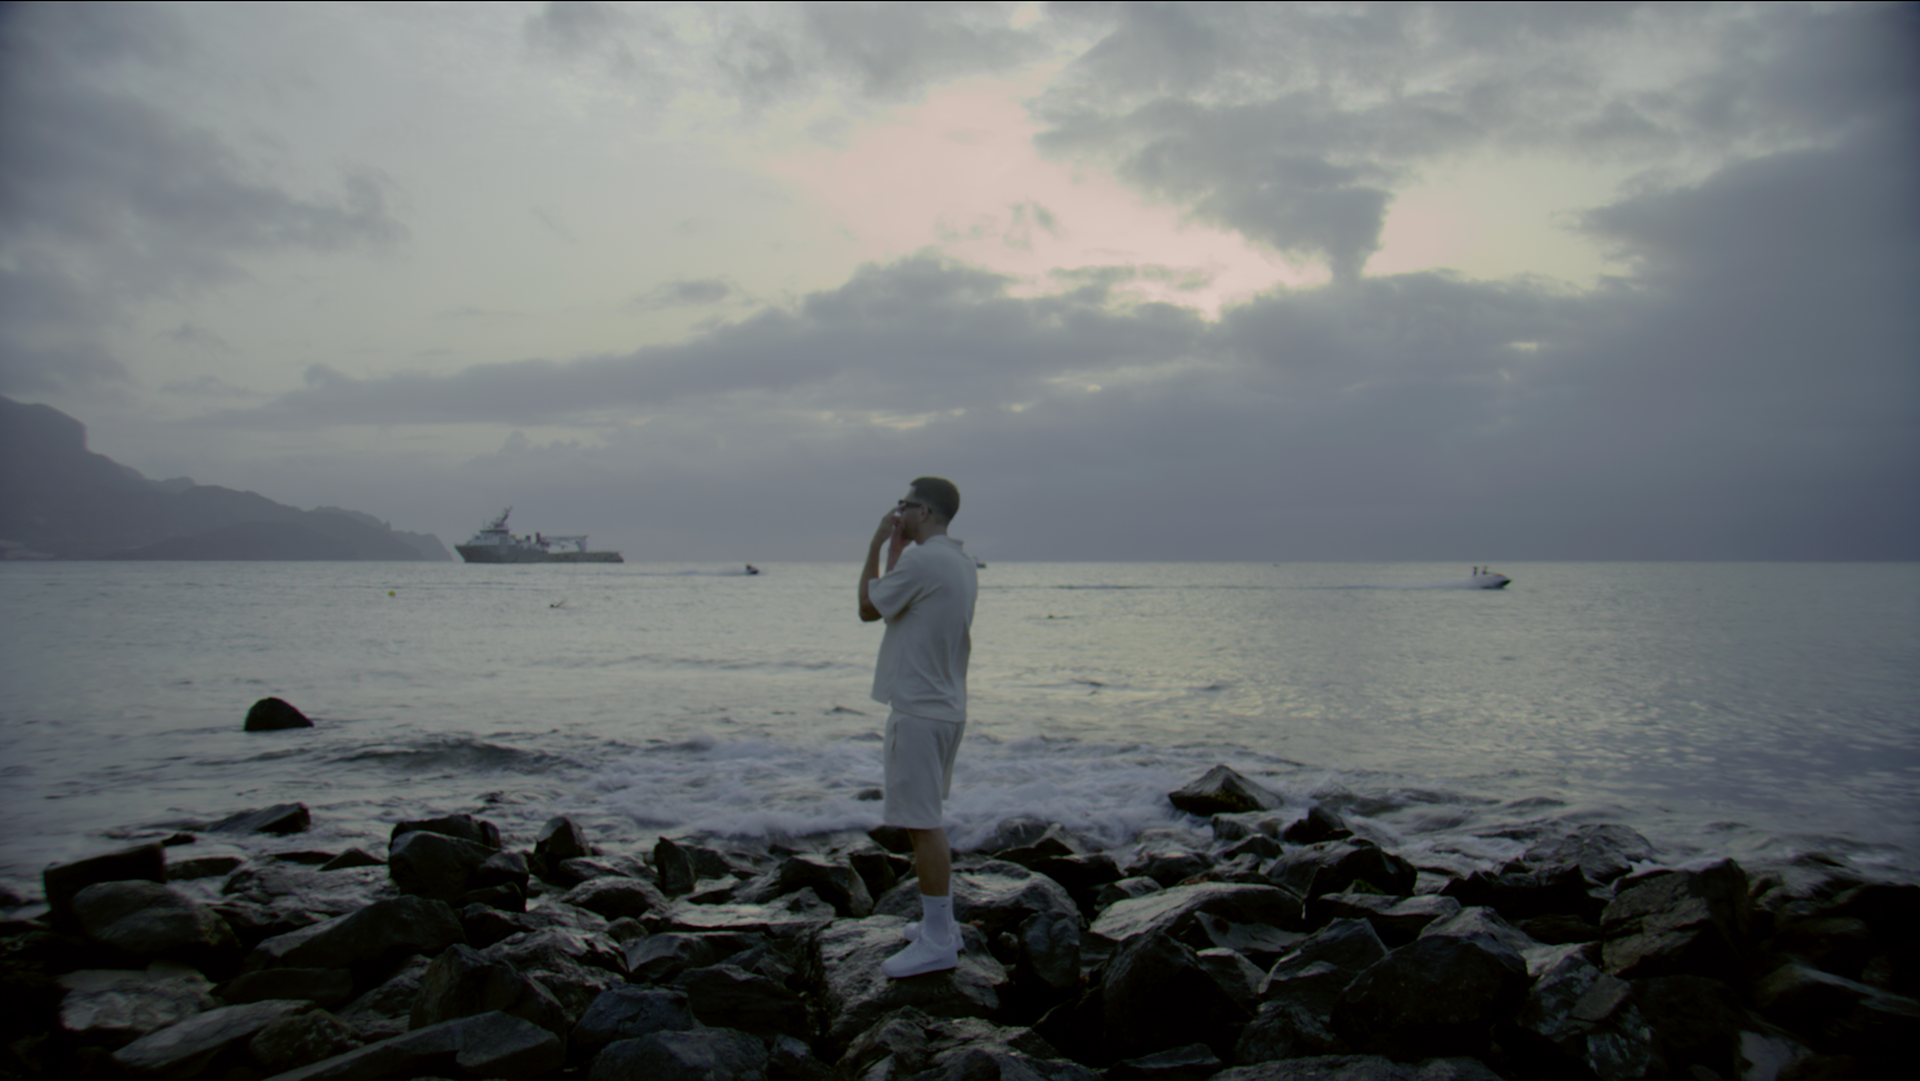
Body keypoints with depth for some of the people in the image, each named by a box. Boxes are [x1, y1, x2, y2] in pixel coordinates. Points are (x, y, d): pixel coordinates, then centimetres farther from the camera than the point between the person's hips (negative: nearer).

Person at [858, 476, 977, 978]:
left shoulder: (923, 561, -19)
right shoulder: (960, 561, 13)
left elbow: (868, 608, -8)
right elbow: (897, 601, 23)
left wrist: (876, 547, -1)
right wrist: (897, 548, 19)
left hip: (919, 712, -10)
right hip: (946, 707, 10)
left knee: (921, 823, -5)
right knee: (928, 819, 19)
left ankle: (937, 941, 1)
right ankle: (940, 923, 28)